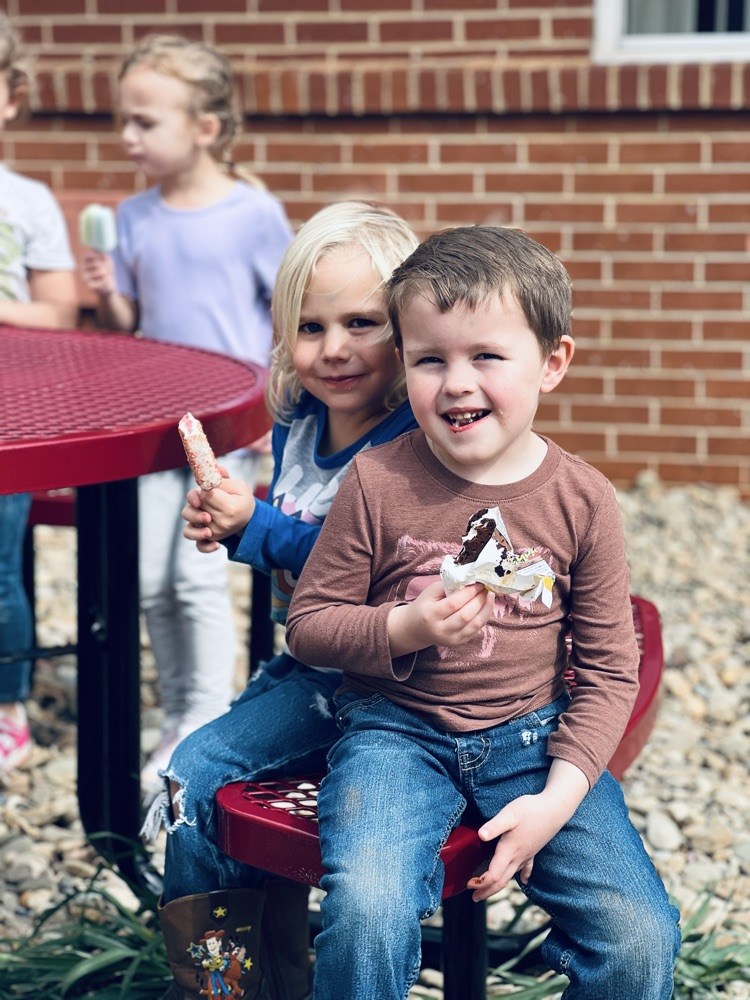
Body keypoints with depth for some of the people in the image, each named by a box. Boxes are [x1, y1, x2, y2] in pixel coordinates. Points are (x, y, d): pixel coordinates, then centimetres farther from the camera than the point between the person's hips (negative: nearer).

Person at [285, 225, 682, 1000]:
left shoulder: (581, 501, -3)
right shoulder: (378, 482, -7)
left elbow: (609, 669, 2)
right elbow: (308, 622, 1)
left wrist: (557, 798, -9)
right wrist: (403, 630, -19)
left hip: (531, 737, 2)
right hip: (398, 732, -1)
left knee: (640, 937, -15)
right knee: (367, 906, -29)